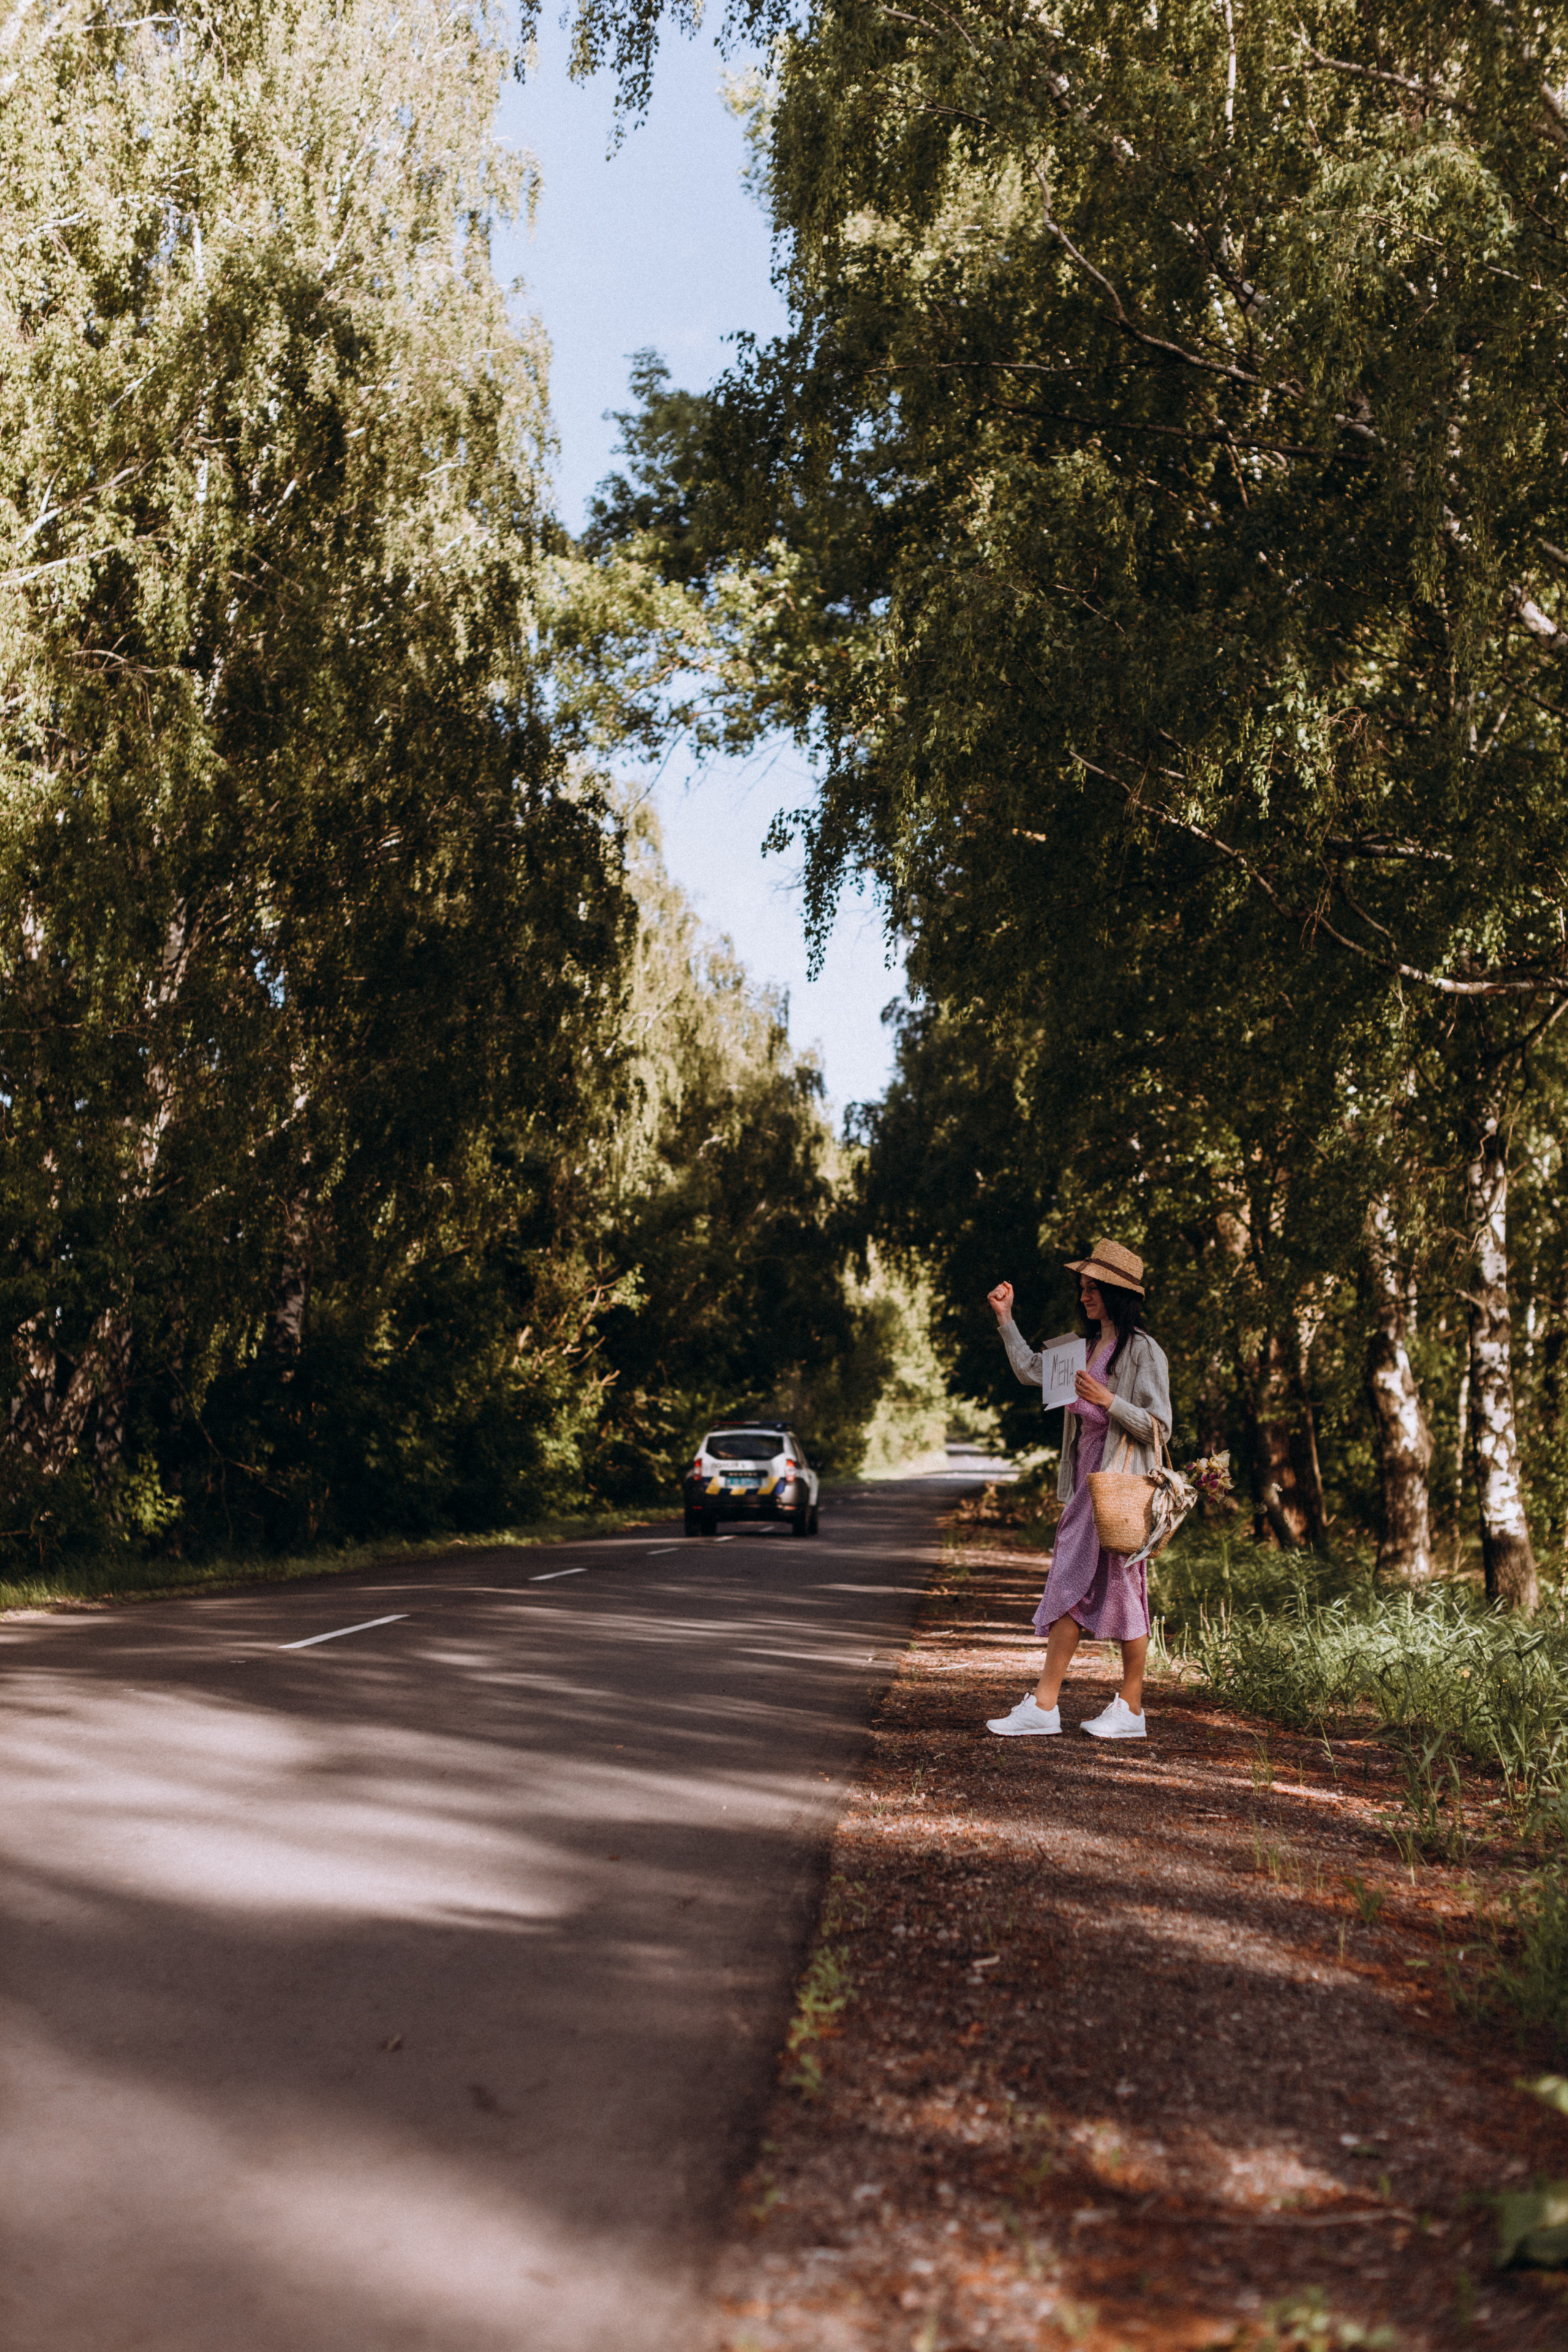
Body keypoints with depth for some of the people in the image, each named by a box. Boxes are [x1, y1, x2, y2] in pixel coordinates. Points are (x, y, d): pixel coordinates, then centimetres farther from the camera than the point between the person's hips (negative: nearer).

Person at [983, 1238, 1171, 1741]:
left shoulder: (1144, 1352, -9)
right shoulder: (1089, 1349, 15)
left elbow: (1158, 1427, -13)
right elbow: (1031, 1370, 27)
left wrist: (1108, 1401, -22)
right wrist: (1005, 1318, 22)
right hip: (1086, 1483, 8)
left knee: (1122, 1590, -1)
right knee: (1071, 1589, 4)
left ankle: (1131, 1707, 10)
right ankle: (1044, 1704, 3)